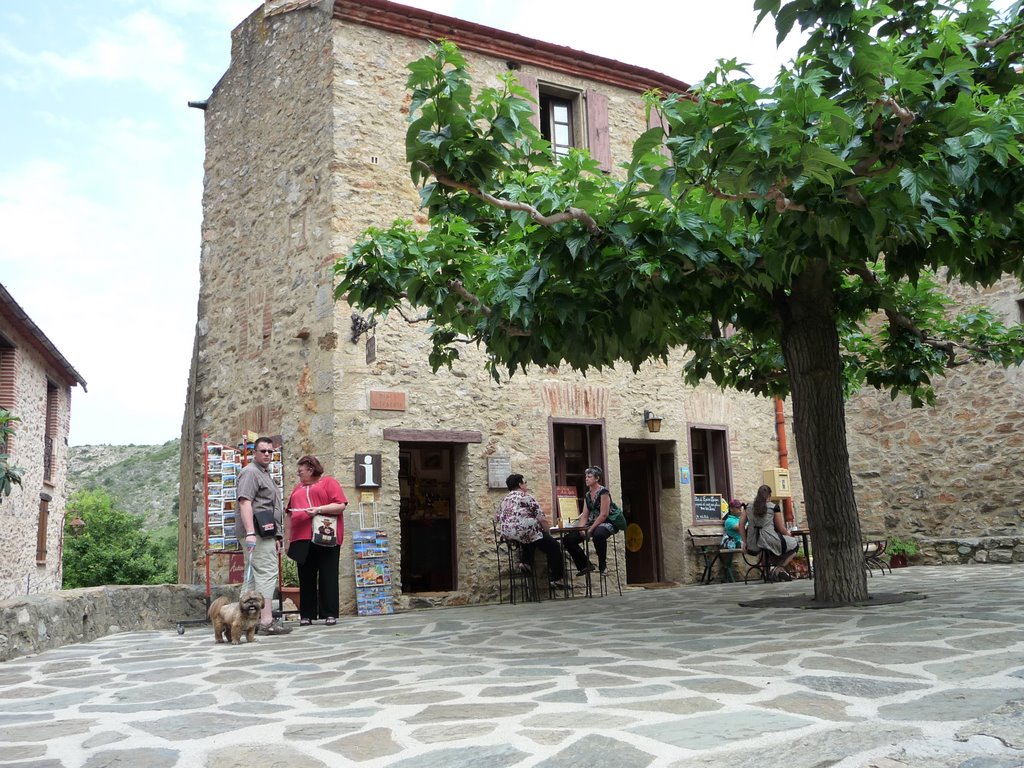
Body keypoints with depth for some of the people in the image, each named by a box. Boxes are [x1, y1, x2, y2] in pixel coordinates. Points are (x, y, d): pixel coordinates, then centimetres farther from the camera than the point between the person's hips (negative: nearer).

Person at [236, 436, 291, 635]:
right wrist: (250, 533, -28)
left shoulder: (264, 473, 26)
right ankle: (266, 621, -16)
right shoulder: (250, 472, -7)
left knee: (253, 577, 10)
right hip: (257, 533, -10)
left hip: (265, 533, 10)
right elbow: (245, 503, -19)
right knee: (266, 573, -13)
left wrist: (275, 536, 30)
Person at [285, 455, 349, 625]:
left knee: (328, 577, -1)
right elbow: (290, 514, 20)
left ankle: (330, 614, 3)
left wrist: (319, 509, -17)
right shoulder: (298, 488, 21)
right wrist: (289, 538, 13)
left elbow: (341, 505, -6)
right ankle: (307, 615, 10)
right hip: (302, 539, 5)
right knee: (306, 578, 5)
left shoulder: (328, 482, 4)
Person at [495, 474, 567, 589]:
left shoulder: (504, 500, 21)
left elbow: (496, 518, 25)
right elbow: (541, 518, -3)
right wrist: (548, 531, 9)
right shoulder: (526, 496, 2)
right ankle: (556, 579, -1)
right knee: (554, 547, 6)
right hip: (524, 530, -7)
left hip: (506, 534, 7)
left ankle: (525, 561, 17)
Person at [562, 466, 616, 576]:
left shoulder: (603, 492, -9)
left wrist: (591, 530, -21)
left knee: (598, 534, -43)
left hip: (605, 524, -8)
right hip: (591, 524, 8)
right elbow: (586, 514, 12)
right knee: (567, 539, -10)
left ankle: (603, 566, -21)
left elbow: (604, 515, -16)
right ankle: (585, 565, 1)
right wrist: (582, 528, -8)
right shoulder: (587, 495, 15)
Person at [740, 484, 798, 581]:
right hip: (769, 540, -6)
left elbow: (741, 524, 8)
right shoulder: (774, 507, 1)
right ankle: (778, 569, 4)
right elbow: (781, 528, 5)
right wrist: (789, 535, 25)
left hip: (753, 545, 6)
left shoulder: (748, 507, 12)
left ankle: (775, 568, 21)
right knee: (794, 545, 19)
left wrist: (745, 542, 14)